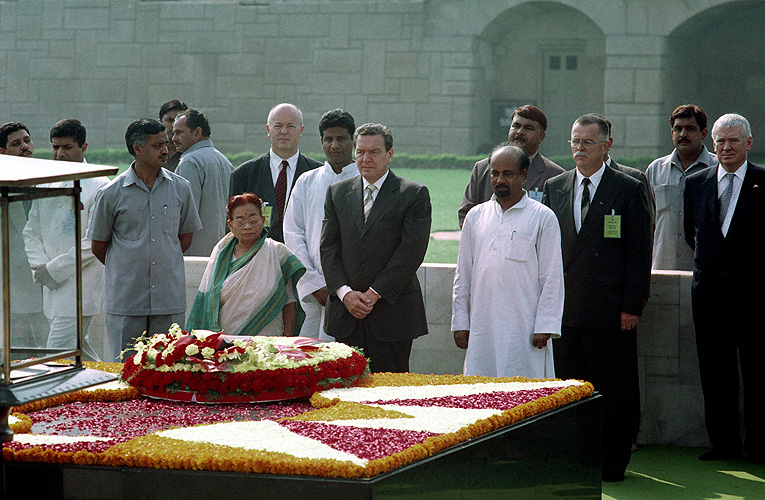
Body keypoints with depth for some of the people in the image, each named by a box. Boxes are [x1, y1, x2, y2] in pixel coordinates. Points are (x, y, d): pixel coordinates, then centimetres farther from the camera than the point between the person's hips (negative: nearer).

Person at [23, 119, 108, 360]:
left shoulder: (99, 186, -8)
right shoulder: (45, 186, 14)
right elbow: (31, 232, 17)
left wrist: (55, 269, -13)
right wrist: (40, 266, -1)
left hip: (81, 285, -7)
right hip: (53, 286, 7)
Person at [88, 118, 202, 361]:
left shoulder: (180, 188, 5)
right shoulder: (112, 193, -2)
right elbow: (98, 245, 6)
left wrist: (166, 266, 12)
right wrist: (129, 272, 9)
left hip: (170, 301, 2)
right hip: (125, 302, -2)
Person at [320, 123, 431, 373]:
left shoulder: (415, 194, -1)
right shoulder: (337, 192, 12)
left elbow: (411, 251, -8)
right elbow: (329, 248, 8)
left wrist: (375, 294, -12)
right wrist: (344, 293, -7)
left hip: (393, 309, -3)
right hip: (345, 309, 3)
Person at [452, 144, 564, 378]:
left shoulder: (543, 217, 2)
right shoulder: (476, 216, 14)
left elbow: (552, 278, -1)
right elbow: (463, 275, 16)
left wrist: (545, 327, -8)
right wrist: (460, 322, 10)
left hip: (524, 330, -4)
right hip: (482, 330, 4)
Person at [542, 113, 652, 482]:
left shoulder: (629, 190, 0)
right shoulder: (554, 188, 11)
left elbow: (640, 253, -2)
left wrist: (632, 307, -8)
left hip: (611, 312, -3)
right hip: (563, 309, 4)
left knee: (612, 391, 1)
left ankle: (612, 464, 11)